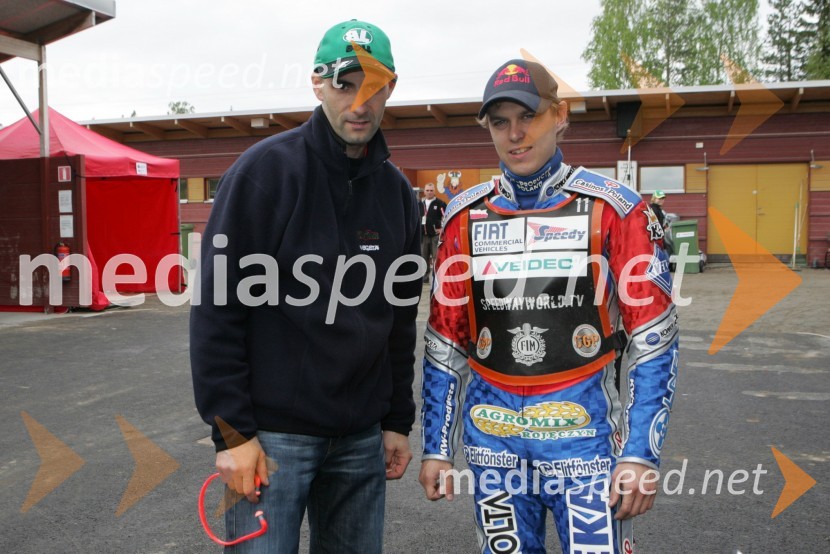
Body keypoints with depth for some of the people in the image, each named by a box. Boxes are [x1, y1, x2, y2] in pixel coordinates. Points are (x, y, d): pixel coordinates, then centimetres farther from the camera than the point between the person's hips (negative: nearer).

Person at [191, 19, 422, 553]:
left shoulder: (397, 190, 8)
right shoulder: (266, 169, -9)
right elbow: (218, 309, -11)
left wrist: (398, 420, 12)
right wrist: (232, 430, -13)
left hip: (361, 437, 5)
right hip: (273, 433, -5)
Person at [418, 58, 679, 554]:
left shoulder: (613, 208, -5)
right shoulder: (466, 215, 4)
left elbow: (653, 340, -5)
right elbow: (445, 343, 8)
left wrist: (642, 454, -10)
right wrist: (436, 448, 8)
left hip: (584, 436, -2)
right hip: (492, 440, 3)